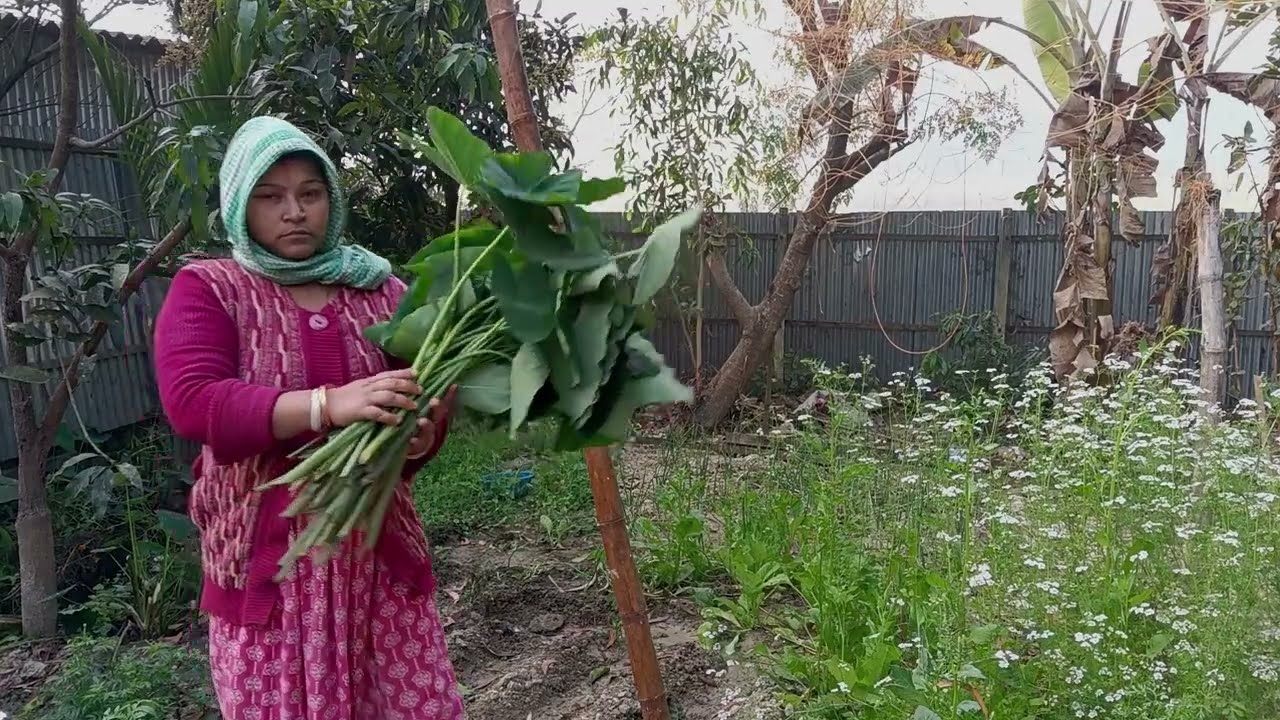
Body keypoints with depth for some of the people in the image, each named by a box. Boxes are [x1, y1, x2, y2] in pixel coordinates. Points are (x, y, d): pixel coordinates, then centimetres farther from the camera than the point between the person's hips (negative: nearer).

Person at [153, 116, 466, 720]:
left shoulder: (379, 289, 9)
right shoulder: (205, 289, 0)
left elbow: (425, 393, 7)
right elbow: (190, 402, -16)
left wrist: (421, 435, -18)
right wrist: (326, 404, -31)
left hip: (381, 546, 3)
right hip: (266, 555, -2)